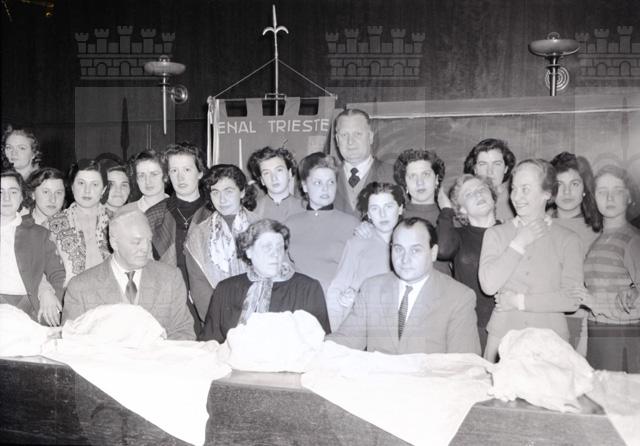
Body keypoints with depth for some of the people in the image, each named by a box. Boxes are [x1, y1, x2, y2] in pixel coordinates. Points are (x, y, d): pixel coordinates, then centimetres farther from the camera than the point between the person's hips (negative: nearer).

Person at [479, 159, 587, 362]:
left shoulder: (568, 239, 3)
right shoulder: (495, 234, 7)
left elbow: (572, 299, -6)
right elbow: (488, 285, -8)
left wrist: (520, 301, -7)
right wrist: (518, 244, -6)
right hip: (502, 336, 1)